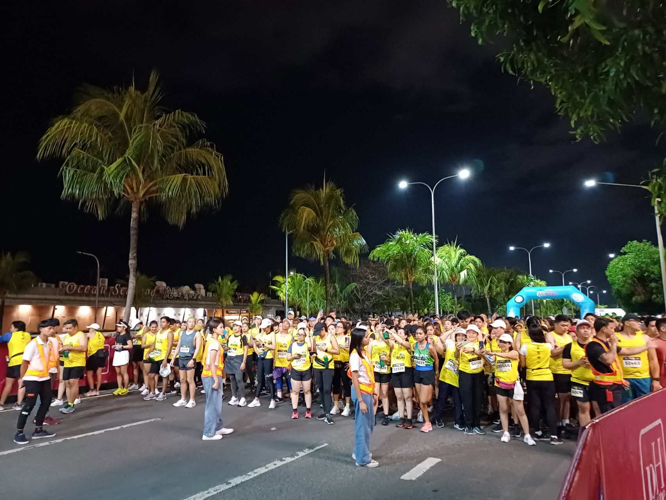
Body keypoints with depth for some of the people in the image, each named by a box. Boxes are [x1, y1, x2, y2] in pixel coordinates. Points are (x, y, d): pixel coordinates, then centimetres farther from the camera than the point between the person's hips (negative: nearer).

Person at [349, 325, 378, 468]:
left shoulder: (364, 352, 10)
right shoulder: (355, 355, -17)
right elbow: (355, 379, -18)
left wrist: (373, 393, 13)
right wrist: (360, 400, -19)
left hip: (367, 391, 9)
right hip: (360, 392, -9)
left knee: (369, 423, 18)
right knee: (362, 425, 2)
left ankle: (359, 451, 33)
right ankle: (363, 458, 15)